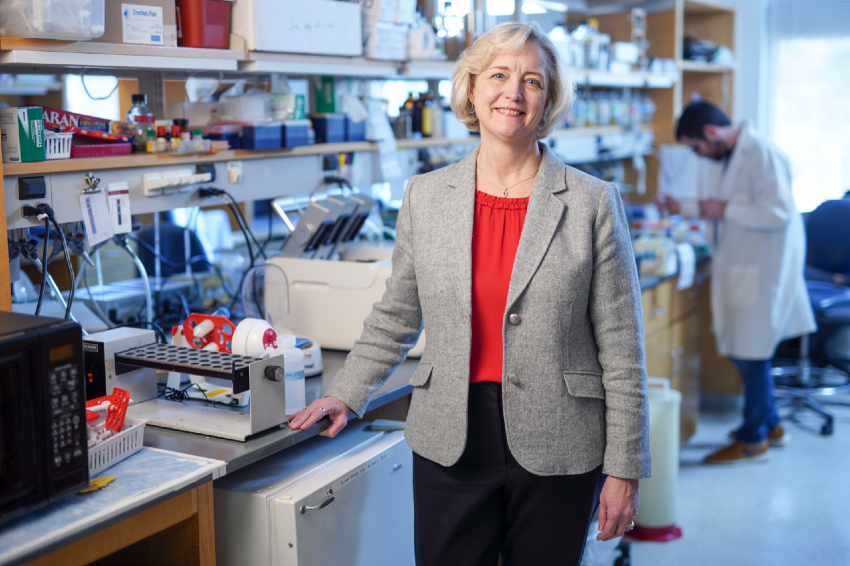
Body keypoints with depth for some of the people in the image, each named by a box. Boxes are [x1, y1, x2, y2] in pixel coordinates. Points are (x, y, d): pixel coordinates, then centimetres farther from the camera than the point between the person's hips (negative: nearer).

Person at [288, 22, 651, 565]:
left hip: (557, 453, -1)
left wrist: (625, 469, -3)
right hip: (451, 445, 2)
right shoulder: (425, 196, 4)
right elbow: (395, 318, 15)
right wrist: (346, 395, 12)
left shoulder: (594, 203, -4)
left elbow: (620, 350, -3)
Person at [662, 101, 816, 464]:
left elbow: (779, 212, -26)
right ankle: (770, 425, 32)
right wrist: (685, 208, 18)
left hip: (762, 271, -9)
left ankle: (753, 440, 14)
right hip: (744, 270, 9)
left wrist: (725, 210, -20)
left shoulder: (762, 154, -18)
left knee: (751, 353, 1)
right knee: (742, 351, 16)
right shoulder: (736, 156, 12)